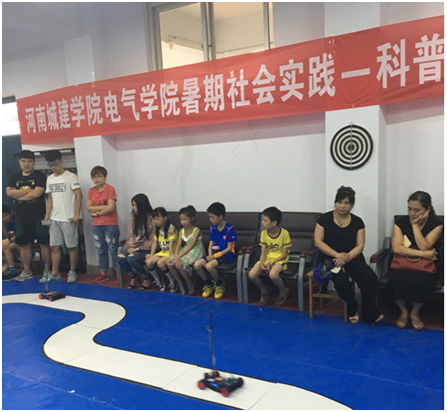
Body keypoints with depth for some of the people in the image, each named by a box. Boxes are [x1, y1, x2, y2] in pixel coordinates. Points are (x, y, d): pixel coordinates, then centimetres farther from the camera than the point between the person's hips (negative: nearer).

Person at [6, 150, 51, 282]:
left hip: (38, 216, -5)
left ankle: (47, 270, 7)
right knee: (24, 244, 10)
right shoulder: (14, 177, 12)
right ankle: (26, 272, 20)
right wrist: (28, 190, -10)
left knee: (44, 243, -2)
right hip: (21, 216, 5)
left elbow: (37, 193, -16)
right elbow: (9, 192, -3)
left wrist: (18, 195, -5)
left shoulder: (40, 176, -3)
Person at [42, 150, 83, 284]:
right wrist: (47, 215, 8)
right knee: (54, 247, 7)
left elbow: (79, 195, -11)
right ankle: (55, 274, 15)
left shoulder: (70, 176, -7)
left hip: (68, 219, -6)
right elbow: (50, 198, 16)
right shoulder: (50, 179, 12)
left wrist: (77, 214, -16)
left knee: (72, 247, 2)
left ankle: (72, 272, 14)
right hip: (54, 219, 6)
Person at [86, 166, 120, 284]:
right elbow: (88, 207, -1)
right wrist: (103, 207, -12)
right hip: (96, 225, 5)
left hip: (110, 224, -5)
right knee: (101, 251, 13)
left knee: (113, 250, -3)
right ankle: (103, 273, 23)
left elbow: (111, 207, -16)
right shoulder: (91, 191, 9)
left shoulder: (110, 189, -6)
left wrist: (97, 213, -8)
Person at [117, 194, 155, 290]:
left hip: (146, 248, -6)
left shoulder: (151, 218, -14)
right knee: (120, 257, -20)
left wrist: (138, 248, -14)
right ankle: (133, 276, 9)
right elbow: (130, 233, 14)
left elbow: (152, 240, -14)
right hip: (135, 247, 6)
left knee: (131, 258, -30)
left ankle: (146, 278, -2)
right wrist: (131, 243, -7)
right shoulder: (133, 216, 7)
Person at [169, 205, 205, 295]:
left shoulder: (196, 230, -14)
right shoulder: (182, 231, 6)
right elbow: (179, 244, 1)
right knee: (170, 263, -14)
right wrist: (176, 256, -17)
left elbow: (191, 246, -22)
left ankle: (189, 284, -6)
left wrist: (180, 256, -27)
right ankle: (179, 283, 1)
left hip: (196, 252, -7)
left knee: (179, 264, -28)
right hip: (185, 251, 7)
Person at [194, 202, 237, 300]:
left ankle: (220, 284, -2)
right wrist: (210, 256, -11)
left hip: (227, 254, -6)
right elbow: (211, 245, 9)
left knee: (209, 266, -32)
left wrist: (214, 256, -18)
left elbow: (229, 248, -13)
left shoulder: (229, 229, -13)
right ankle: (209, 284, 10)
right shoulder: (212, 228, 7)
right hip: (215, 252, 7)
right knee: (197, 265, -16)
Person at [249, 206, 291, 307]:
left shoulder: (284, 233, -13)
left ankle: (283, 292, -3)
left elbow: (284, 254, -10)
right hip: (267, 258, 5)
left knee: (273, 274, -37)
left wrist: (271, 262, -21)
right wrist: (262, 263, -21)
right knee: (252, 275, -21)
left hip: (280, 260, -5)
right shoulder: (264, 233, 1)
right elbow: (263, 253, 1)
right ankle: (264, 290, 11)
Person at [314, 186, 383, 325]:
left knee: (369, 278, -26)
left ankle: (369, 314, -5)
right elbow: (318, 241, -4)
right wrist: (337, 255, -16)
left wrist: (347, 257, -19)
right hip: (330, 257, -2)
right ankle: (352, 308, -3)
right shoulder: (325, 219, 3)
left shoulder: (357, 222, 8)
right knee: (341, 280, -33)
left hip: (352, 257, 2)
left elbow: (360, 245, 1)